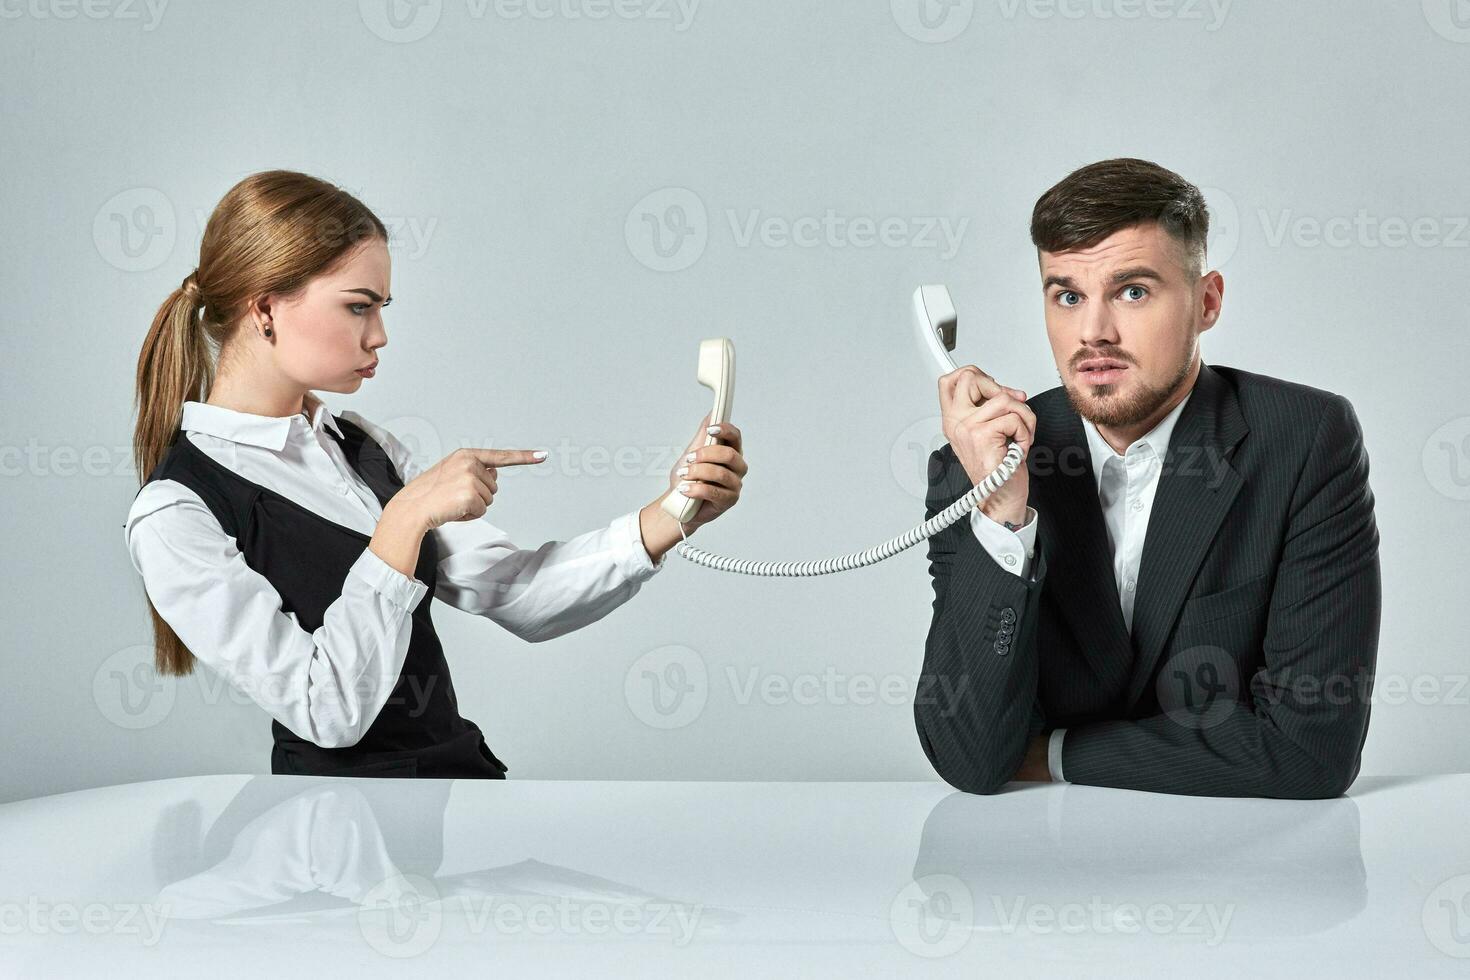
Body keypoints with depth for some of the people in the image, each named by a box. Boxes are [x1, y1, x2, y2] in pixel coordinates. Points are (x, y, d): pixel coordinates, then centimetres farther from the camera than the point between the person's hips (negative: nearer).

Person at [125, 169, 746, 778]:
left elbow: (515, 596, 4)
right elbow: (330, 712, -18)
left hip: (465, 770, 6)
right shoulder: (175, 516, -11)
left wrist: (672, 515, -8)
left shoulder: (363, 448, 10)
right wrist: (408, 517, -17)